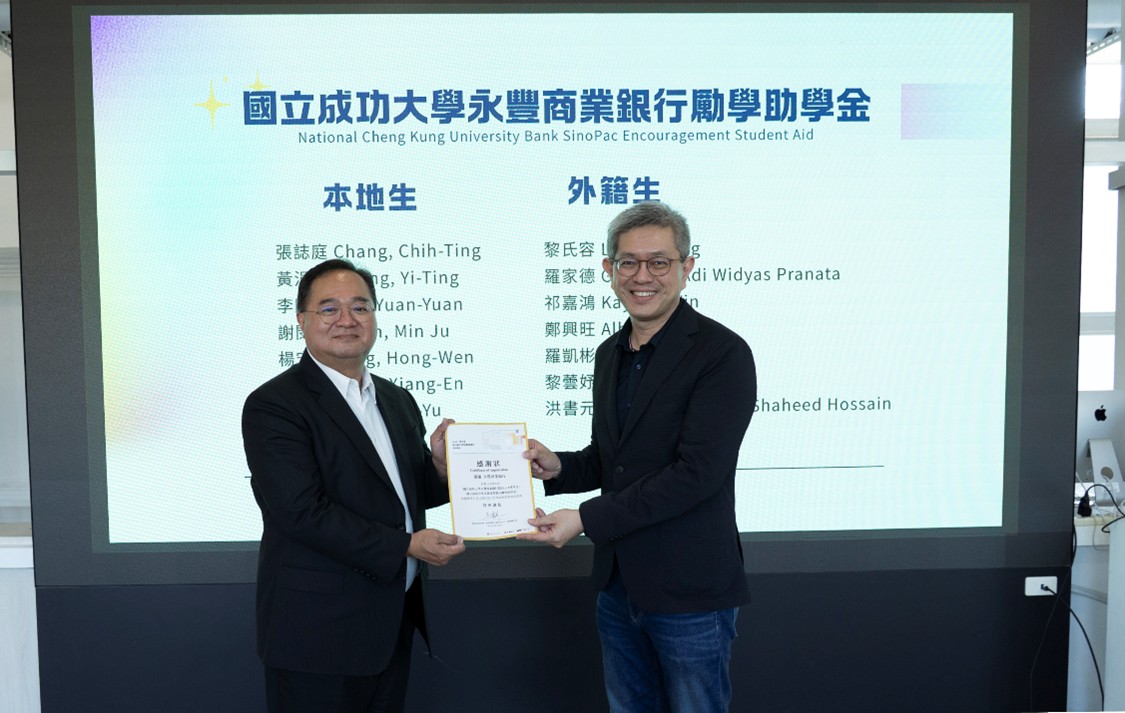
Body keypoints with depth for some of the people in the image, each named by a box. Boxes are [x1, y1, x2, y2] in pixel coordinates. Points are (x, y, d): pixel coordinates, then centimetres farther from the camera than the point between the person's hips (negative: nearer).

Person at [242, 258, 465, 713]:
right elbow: (304, 512, -21)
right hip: (319, 631, -6)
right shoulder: (274, 406, -12)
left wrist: (439, 464, -7)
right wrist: (406, 545, -19)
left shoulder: (397, 401, 10)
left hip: (393, 624, 7)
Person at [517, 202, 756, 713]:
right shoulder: (610, 354, 9)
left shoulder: (722, 353, -16)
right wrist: (558, 468, -4)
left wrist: (586, 518, -22)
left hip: (688, 592, -7)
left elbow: (697, 472, -22)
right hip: (619, 586, 7)